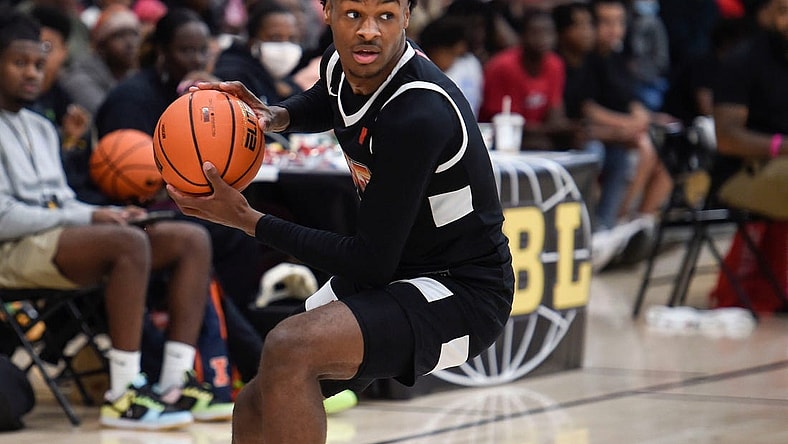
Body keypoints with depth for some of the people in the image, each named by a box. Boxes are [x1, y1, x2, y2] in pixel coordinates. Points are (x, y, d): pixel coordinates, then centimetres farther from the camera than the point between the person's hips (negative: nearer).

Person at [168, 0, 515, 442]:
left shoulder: (418, 115, -29)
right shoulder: (342, 64, -3)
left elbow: (372, 263, -24)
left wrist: (248, 219, -18)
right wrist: (275, 116, 2)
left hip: (465, 291, -9)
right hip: (393, 270, 9)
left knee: (289, 349, -30)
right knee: (256, 406, 8)